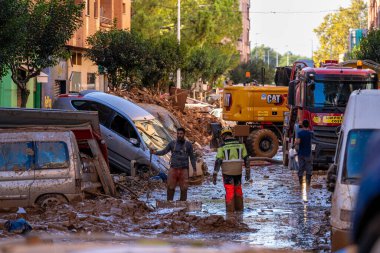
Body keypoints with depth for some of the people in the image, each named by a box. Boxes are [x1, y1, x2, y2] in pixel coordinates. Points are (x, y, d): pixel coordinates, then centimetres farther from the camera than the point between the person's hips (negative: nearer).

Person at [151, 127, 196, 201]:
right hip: (173, 169, 1)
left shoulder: (188, 144, 6)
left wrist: (194, 169, 5)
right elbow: (164, 152, 2)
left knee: (184, 188, -2)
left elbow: (192, 157, 9)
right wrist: (155, 152, -16)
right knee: (170, 187, -4)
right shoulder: (172, 143, 7)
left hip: (184, 169, -1)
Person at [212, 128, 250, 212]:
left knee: (229, 192, 0)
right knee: (238, 190, 18)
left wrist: (214, 175, -10)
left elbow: (218, 161, -12)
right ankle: (239, 209, 24)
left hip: (227, 172, -3)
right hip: (238, 172, 3)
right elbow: (246, 159, 4)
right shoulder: (240, 145, 1)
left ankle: (230, 211, -2)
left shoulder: (222, 147, -8)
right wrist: (248, 172, 12)